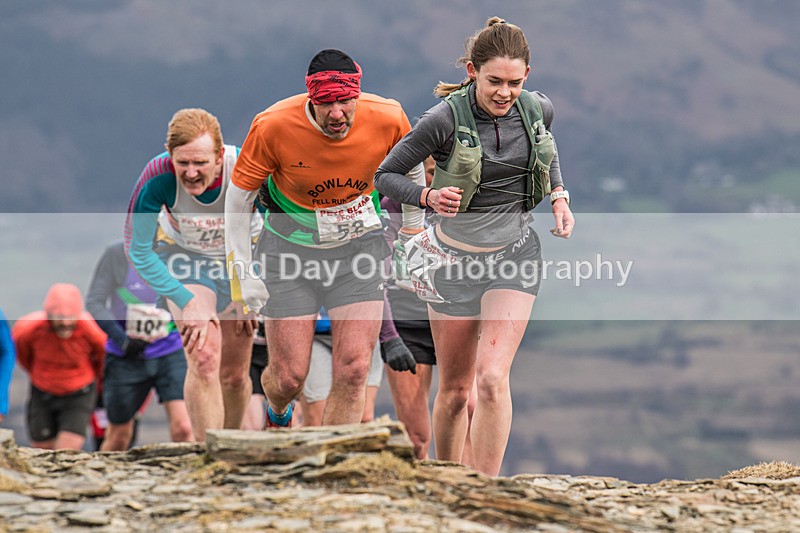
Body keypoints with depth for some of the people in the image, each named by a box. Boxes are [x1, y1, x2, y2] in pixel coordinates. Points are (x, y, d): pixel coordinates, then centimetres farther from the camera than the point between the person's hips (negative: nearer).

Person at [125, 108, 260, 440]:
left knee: (235, 374, 9)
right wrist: (185, 301, -23)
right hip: (182, 255, -1)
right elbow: (138, 251, -19)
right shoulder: (158, 178, -33)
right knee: (204, 359, -21)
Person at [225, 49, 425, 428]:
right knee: (289, 377, 1)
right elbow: (239, 194, -9)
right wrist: (243, 270, -9)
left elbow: (412, 169, 5)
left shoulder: (388, 120, -19)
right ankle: (277, 417, 39)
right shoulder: (274, 127, -24)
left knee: (353, 371, -10)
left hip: (359, 246, 1)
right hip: (290, 250, -1)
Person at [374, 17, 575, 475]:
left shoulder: (539, 110, -5)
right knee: (454, 388, 8)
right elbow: (386, 175, -8)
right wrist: (428, 196, -26)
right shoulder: (446, 119, -17)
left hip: (514, 255, 1)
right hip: (455, 258, -1)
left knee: (492, 378, -16)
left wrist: (559, 197, 4)